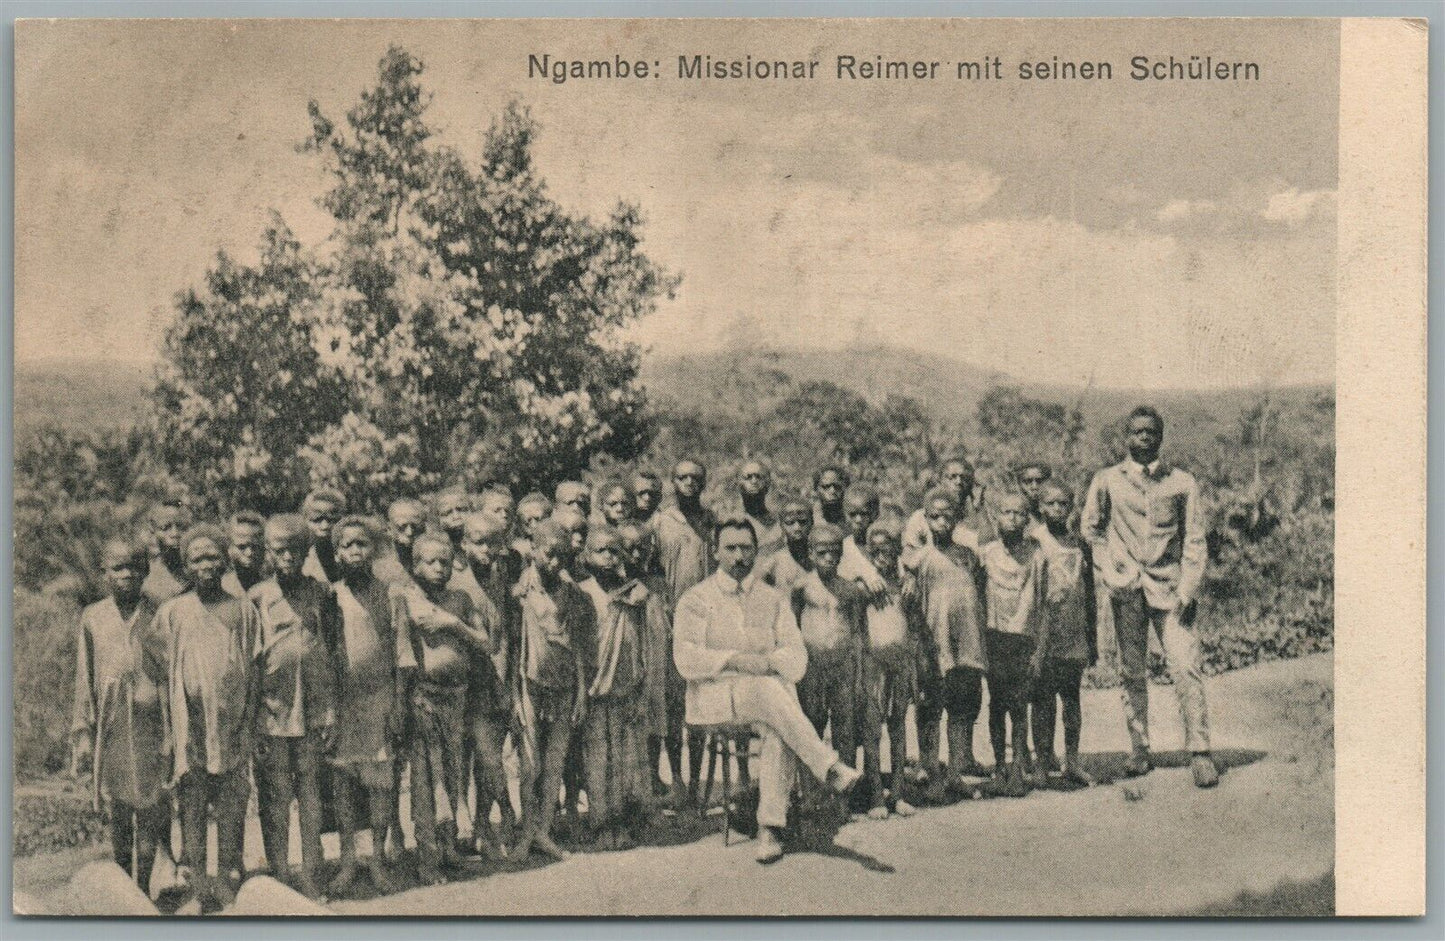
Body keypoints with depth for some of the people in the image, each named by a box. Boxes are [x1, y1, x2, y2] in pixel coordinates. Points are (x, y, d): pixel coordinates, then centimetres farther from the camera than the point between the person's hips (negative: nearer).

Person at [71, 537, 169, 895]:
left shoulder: (159, 616, 1)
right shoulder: (92, 618, 6)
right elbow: (84, 681, 9)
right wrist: (83, 732, 4)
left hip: (150, 728, -2)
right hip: (110, 730, 2)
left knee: (150, 813, -1)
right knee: (118, 816, 9)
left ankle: (143, 888, 9)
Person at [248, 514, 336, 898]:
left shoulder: (322, 594, 7)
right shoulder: (256, 598, 2)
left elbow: (334, 654, 9)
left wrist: (330, 712, 2)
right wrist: (252, 721, -1)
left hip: (313, 712, 2)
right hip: (271, 712, -2)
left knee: (311, 794, 6)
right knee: (275, 798, 1)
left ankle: (309, 875, 13)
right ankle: (279, 876, 9)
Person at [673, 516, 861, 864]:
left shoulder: (774, 599, 17)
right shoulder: (695, 599, 9)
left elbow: (798, 661, 5)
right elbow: (686, 660, -5)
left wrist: (767, 661, -16)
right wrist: (736, 660, -17)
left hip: (771, 687, 3)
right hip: (714, 693, -2)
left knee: (778, 730, -33)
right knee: (768, 689, -35)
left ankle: (770, 827, -34)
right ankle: (829, 767, -39)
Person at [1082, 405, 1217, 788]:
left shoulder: (1182, 482, 7)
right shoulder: (1106, 481, 7)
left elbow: (1195, 540, 6)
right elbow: (1090, 527, 18)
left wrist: (1188, 590, -4)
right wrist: (1108, 569, 5)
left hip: (1169, 587, -1)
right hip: (1126, 588, 1)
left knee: (1186, 667, -10)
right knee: (1132, 672, 5)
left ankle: (1199, 753, -5)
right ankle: (1139, 751, 14)